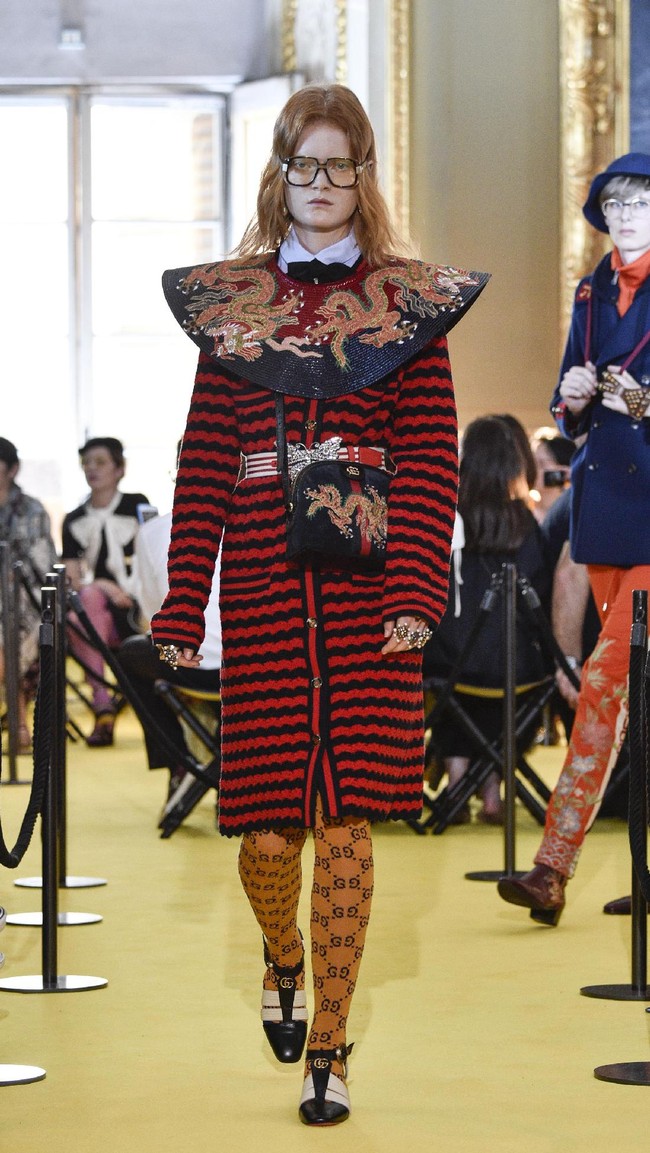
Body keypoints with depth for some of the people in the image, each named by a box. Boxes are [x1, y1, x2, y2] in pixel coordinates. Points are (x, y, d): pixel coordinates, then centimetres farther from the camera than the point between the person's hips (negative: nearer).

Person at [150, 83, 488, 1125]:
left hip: (369, 588, -1)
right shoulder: (230, 300, 11)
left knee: (346, 820, -3)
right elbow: (204, 464, 7)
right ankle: (285, 961, 35)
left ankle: (328, 1048, 9)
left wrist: (418, 591, -12)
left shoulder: (408, 300, 7)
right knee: (266, 829, 1)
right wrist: (182, 608, 2)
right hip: (262, 588, 1)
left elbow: (431, 459, 0)